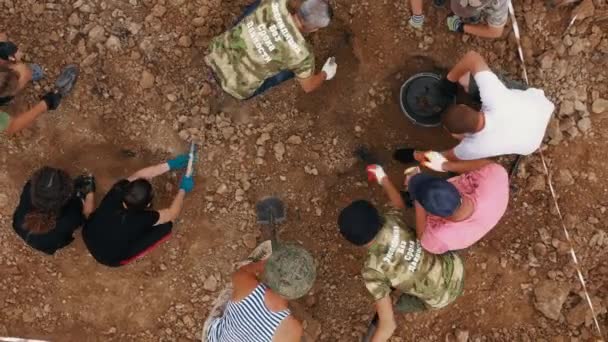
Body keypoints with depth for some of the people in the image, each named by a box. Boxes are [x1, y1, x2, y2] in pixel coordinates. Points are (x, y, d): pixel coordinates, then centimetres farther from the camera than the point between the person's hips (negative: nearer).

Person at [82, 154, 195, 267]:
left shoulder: (118, 191, -27)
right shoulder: (143, 219, -35)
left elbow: (139, 175, -7)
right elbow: (172, 213, -15)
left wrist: (170, 164, -5)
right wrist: (183, 189, -2)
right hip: (111, 259, -4)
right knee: (166, 225, -7)